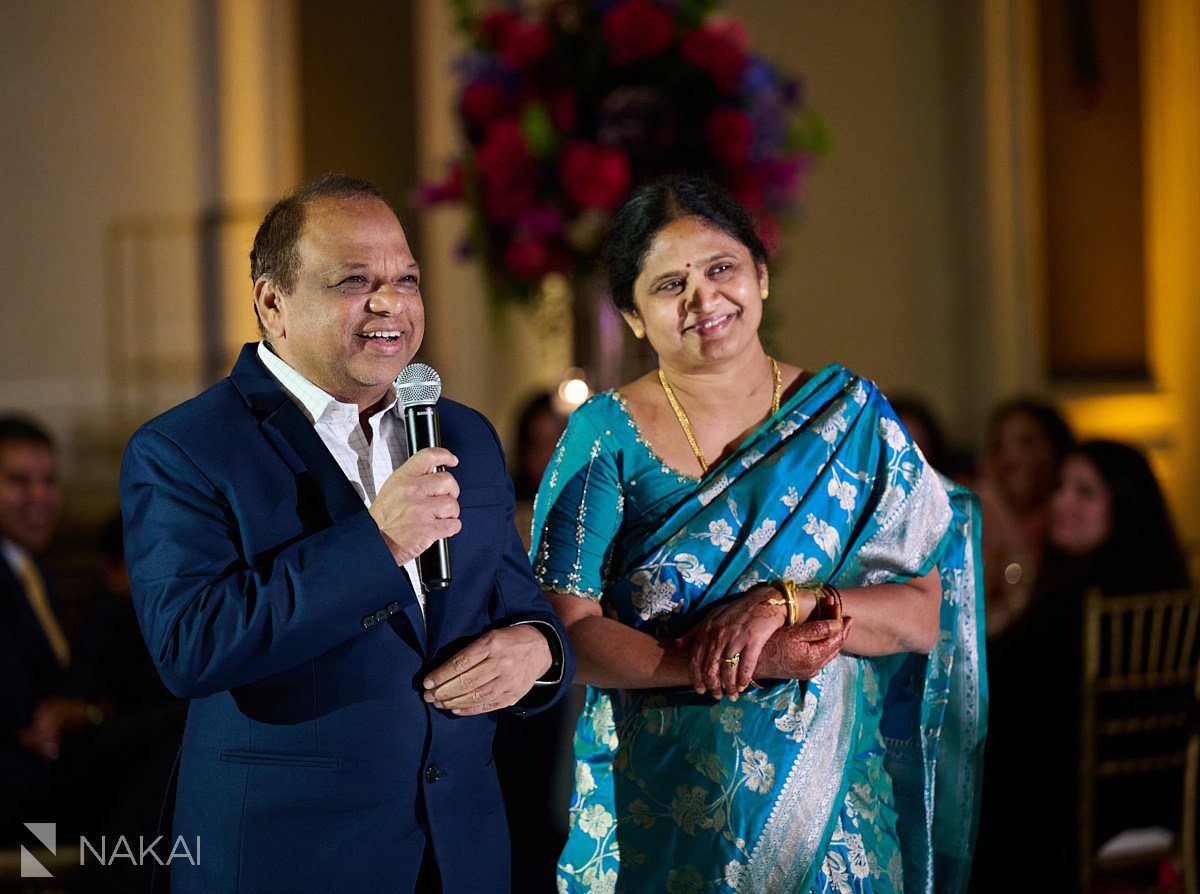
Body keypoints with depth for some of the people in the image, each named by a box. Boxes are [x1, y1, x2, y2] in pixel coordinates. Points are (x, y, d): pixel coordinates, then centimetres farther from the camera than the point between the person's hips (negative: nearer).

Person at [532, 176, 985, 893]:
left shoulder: (851, 416, 3)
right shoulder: (604, 436, -2)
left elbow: (924, 616, -3)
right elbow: (566, 632, -10)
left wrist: (782, 604, -19)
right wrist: (724, 664, -22)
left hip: (826, 808, 1)